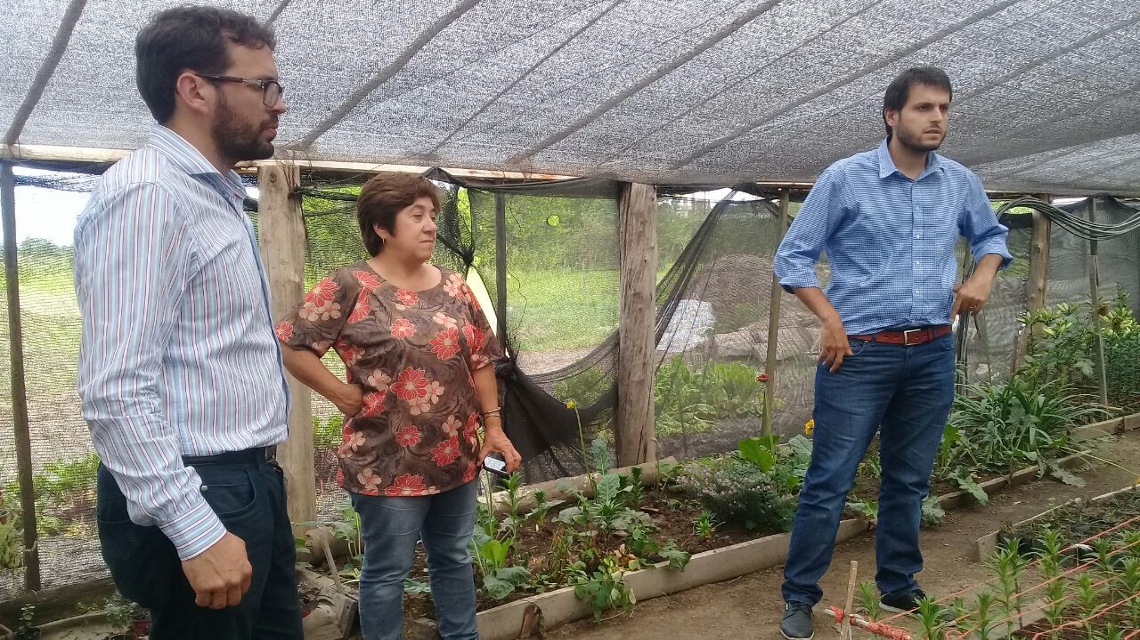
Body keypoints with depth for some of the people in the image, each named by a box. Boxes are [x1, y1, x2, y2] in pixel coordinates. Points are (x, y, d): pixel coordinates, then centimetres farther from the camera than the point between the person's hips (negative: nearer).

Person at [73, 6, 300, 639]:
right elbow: (116, 393, -24)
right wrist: (196, 532, -24)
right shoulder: (145, 194, -18)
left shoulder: (218, 196, 14)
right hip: (195, 499, -9)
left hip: (250, 484, 10)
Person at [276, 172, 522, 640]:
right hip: (390, 464, -6)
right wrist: (346, 396, -13)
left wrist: (493, 425, 5)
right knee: (387, 572, 9)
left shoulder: (454, 288, 6)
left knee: (455, 559, 20)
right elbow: (291, 346, -10)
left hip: (457, 458, 6)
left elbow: (481, 360, 10)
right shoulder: (351, 288, -11)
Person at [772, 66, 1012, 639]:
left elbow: (992, 235, 25)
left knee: (910, 481, 15)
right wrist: (831, 319, -13)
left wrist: (983, 275, 3)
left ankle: (899, 588, 32)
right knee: (829, 481, -1)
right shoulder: (845, 178, -7)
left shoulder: (961, 182, 7)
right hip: (860, 354, -4)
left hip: (933, 356, 5)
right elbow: (792, 257, -3)